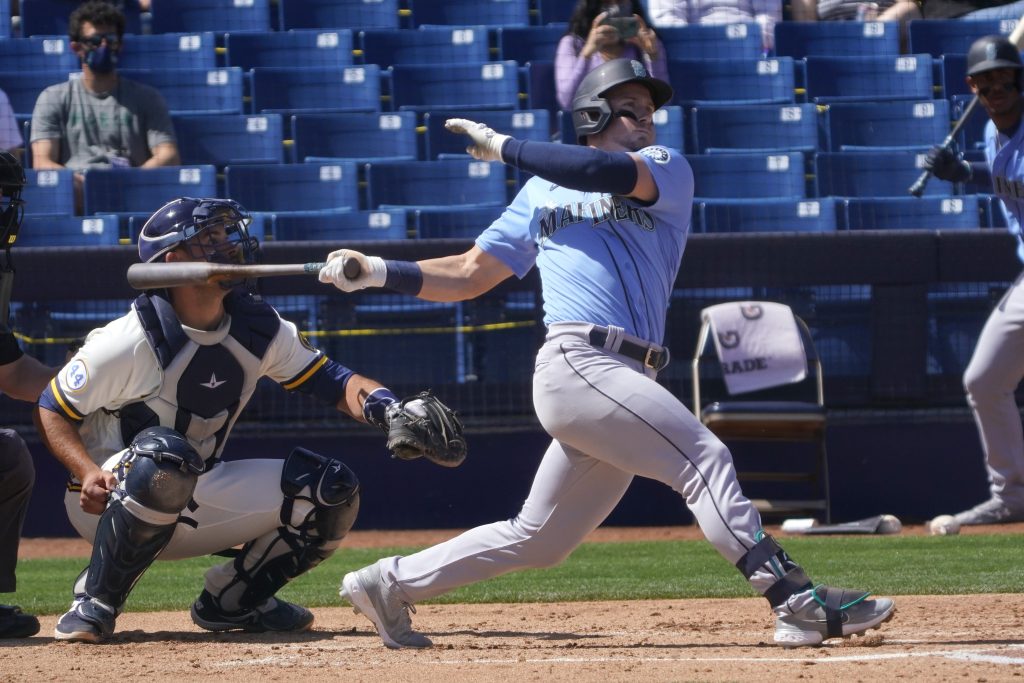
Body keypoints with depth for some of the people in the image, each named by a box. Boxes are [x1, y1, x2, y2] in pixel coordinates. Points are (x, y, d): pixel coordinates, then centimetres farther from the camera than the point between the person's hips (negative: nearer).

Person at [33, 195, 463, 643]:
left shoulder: (258, 328, -4)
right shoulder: (130, 341, -21)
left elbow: (331, 382, -2)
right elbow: (51, 411, -13)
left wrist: (389, 410, -23)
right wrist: (89, 472, -30)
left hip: (194, 500, 6)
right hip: (109, 501, -6)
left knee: (331, 491, -5)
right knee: (165, 455, -40)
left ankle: (231, 600, 10)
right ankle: (96, 601, -23)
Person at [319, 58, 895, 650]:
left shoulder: (668, 169, 14)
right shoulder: (542, 192, 16)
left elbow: (611, 172, -9)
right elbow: (469, 274, 20)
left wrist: (504, 147, -4)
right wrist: (378, 272, 10)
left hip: (626, 379, 4)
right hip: (577, 363, -4)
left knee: (537, 539, 9)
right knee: (704, 457, -19)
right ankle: (796, 600, -26)